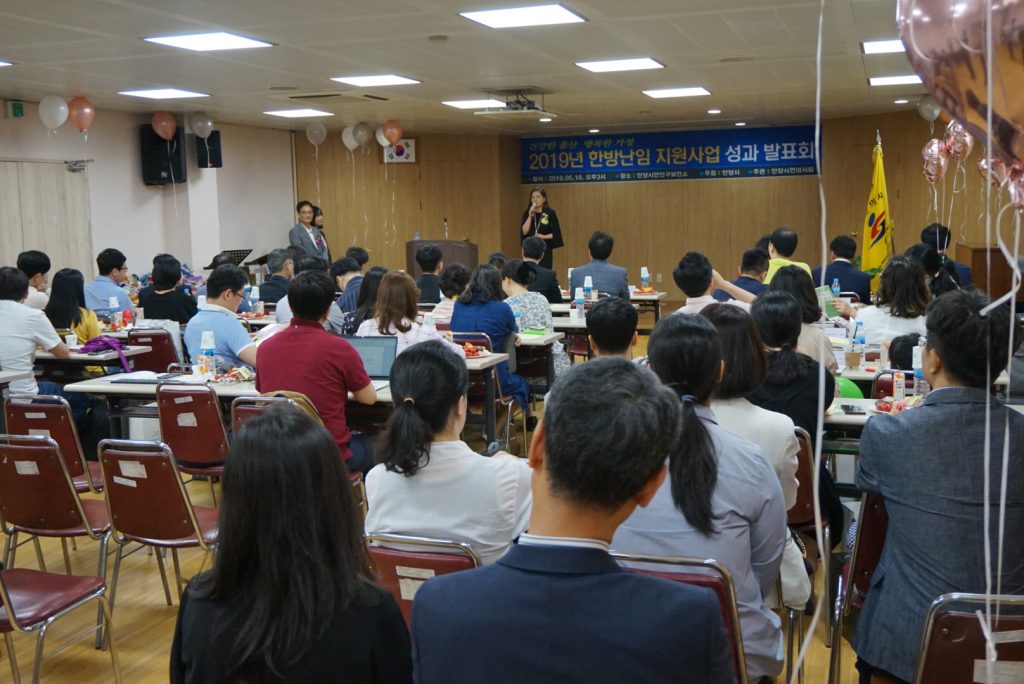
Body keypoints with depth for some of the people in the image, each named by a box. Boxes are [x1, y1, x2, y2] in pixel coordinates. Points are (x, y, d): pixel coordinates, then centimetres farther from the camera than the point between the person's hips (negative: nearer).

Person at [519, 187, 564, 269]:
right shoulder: (527, 213, 5)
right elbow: (524, 231, -6)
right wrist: (530, 216, -12)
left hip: (545, 249, -2)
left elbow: (556, 234, -2)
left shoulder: (550, 213, -3)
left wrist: (543, 236, -17)